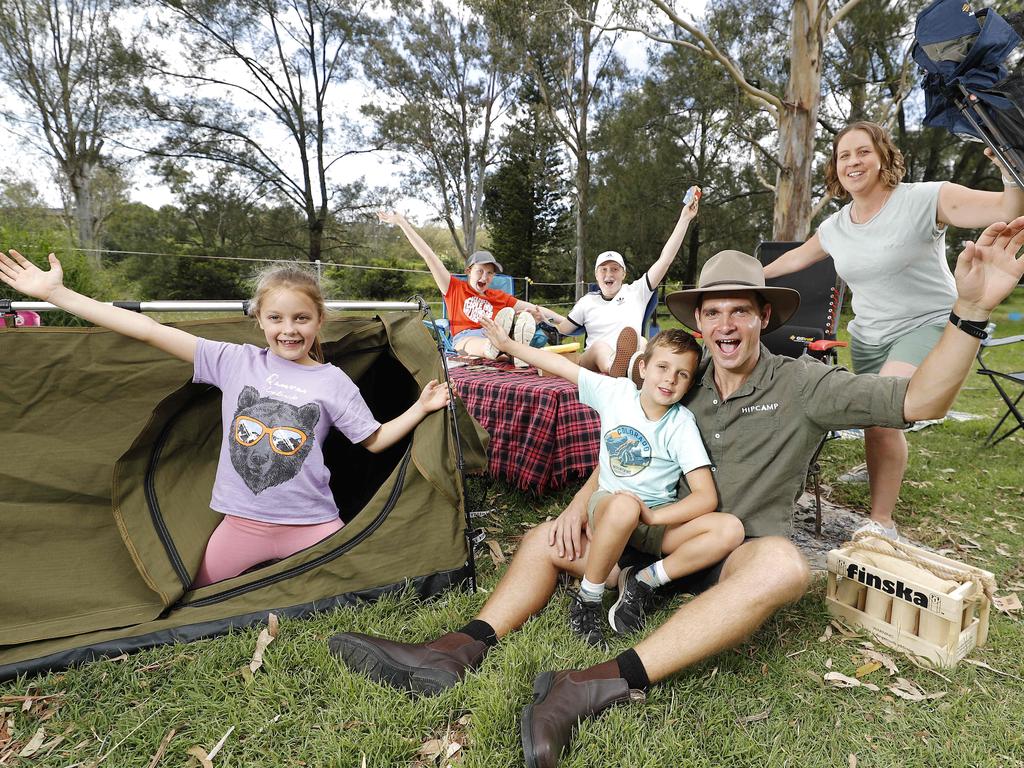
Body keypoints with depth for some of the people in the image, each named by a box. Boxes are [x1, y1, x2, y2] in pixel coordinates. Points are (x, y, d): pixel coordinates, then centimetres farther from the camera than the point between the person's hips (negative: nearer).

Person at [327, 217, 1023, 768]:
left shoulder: (802, 385, -6)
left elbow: (918, 402, -17)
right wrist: (579, 509, -10)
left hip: (742, 551, -4)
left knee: (784, 565, -40)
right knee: (546, 539, -7)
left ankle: (608, 682, -46)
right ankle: (463, 650, -24)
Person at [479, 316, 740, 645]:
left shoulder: (681, 424, -9)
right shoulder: (617, 392, -4)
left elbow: (707, 496, -15)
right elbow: (562, 365, 3)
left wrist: (652, 516, -28)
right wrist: (509, 344, 2)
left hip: (659, 519, 1)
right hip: (607, 502, -1)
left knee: (730, 530, -24)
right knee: (624, 506, -40)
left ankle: (644, 581, -9)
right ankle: (587, 598, -16)